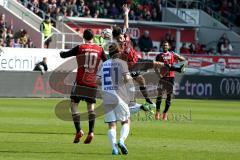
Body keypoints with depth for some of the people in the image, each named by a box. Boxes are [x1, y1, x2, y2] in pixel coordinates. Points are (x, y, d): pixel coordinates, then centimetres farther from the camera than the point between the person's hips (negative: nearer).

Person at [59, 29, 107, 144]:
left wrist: (61, 53, 24)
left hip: (80, 82, -3)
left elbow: (64, 55, 2)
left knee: (74, 104, 3)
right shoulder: (99, 49, 3)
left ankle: (78, 130, -12)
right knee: (91, 106, 10)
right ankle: (91, 132, -4)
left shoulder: (80, 48, -5)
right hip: (93, 83, 3)